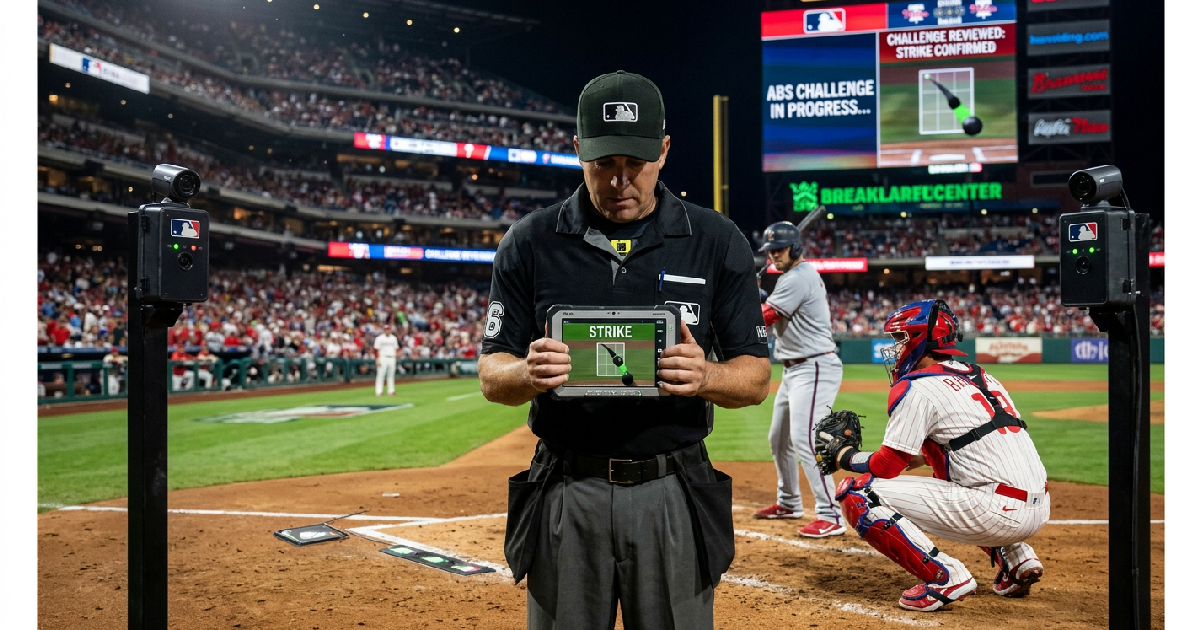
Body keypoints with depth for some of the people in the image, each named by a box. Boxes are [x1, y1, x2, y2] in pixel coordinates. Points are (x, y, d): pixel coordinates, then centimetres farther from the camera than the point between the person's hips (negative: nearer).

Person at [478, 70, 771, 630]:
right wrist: (530, 373, -21)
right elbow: (491, 377, 2)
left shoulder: (717, 242, 0)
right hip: (566, 494, 1)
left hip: (673, 494, 0)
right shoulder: (529, 243, 1)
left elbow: (756, 377, 2)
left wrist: (705, 377, -20)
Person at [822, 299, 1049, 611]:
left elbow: (887, 466, -5)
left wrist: (844, 456, 11)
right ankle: (1017, 560, 22)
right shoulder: (981, 377, 18)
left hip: (999, 512, -9)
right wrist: (924, 455, 27)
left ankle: (945, 576, -10)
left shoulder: (916, 388, -7)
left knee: (857, 493, -9)